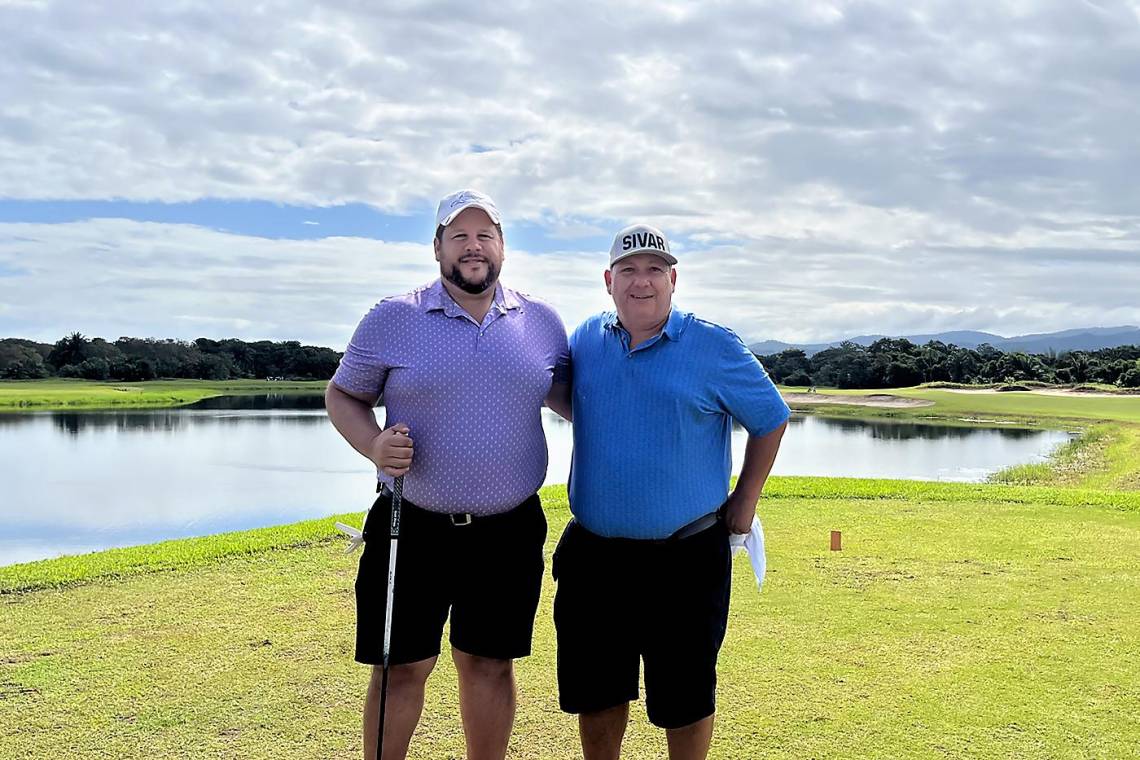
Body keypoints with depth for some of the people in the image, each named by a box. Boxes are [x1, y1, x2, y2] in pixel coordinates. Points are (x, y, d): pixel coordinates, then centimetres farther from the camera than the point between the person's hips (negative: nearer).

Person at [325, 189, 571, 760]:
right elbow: (342, 395, 5)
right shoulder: (392, 318, -2)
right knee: (402, 667, 5)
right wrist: (374, 446, -14)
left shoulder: (542, 322, 6)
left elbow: (561, 393, 19)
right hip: (411, 528, -2)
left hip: (509, 532, 2)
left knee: (489, 663, 13)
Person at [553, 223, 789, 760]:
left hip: (686, 557, -3)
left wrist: (745, 501, 2)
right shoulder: (587, 340, 5)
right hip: (593, 554, 4)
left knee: (683, 696, 9)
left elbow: (771, 420, 4)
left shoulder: (714, 348, -7)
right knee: (594, 691, 15)